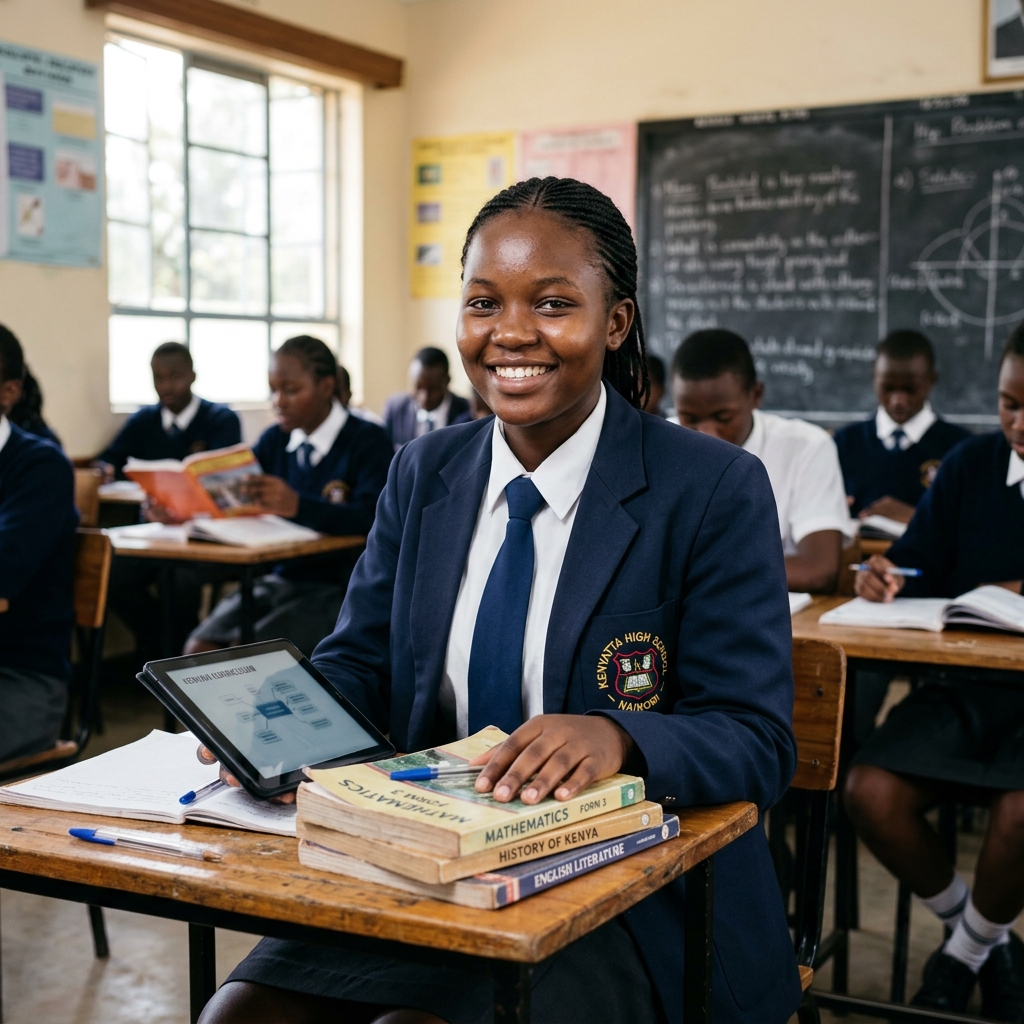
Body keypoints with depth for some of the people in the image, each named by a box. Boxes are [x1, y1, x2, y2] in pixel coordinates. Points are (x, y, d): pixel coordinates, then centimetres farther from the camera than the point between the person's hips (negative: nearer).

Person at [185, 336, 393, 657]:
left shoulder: (368, 441, -6)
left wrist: (299, 505, -36)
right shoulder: (275, 440, 13)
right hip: (278, 580, 6)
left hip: (337, 591, -6)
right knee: (198, 651, -15)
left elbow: (372, 519, -21)